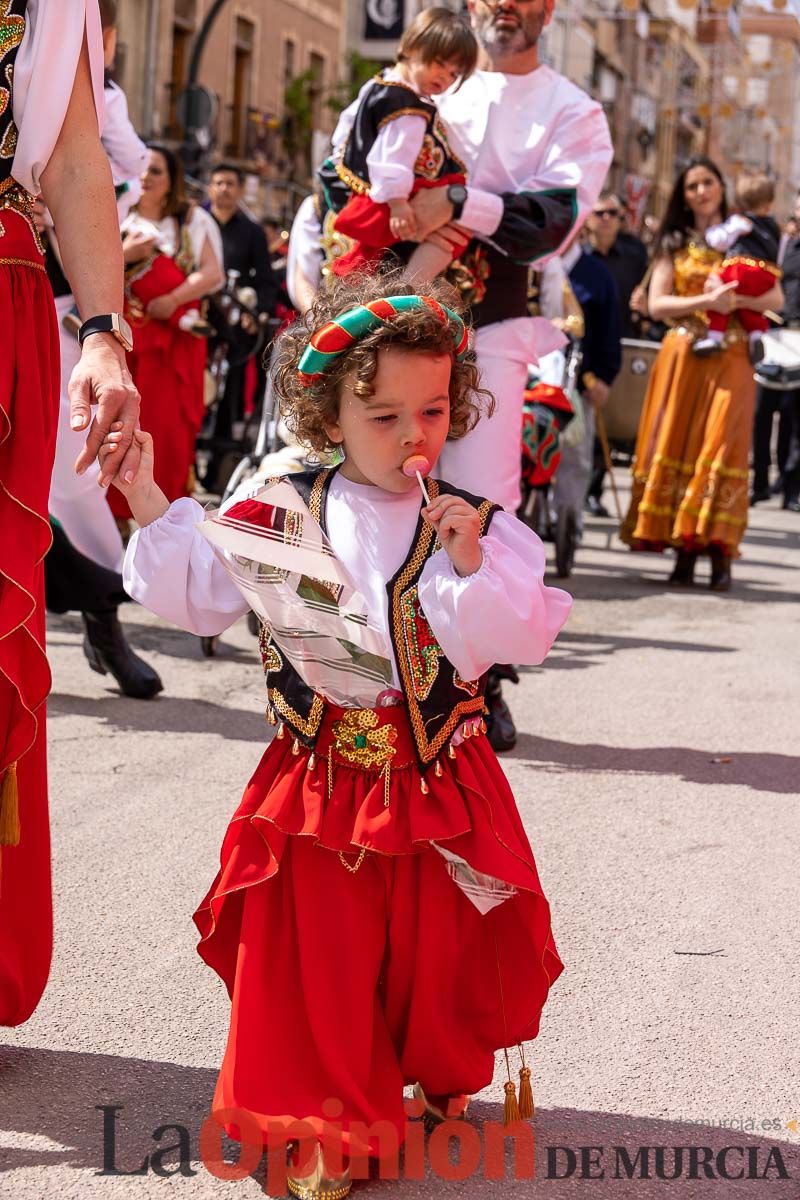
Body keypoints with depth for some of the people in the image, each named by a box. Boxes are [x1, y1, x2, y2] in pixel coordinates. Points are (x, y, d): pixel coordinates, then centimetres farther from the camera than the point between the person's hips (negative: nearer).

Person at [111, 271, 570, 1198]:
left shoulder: (476, 526, -4)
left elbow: (521, 637, -12)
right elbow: (198, 596, 6)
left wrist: (470, 567, -25)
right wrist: (146, 498, 0)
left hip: (438, 788, 0)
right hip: (319, 786, 1)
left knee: (437, 950, 9)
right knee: (318, 958, 2)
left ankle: (441, 1079, 38)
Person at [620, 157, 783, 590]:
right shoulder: (675, 244, 13)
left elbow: (775, 298, 5)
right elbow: (657, 304, 2)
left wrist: (733, 300, -12)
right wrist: (705, 301, -13)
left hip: (730, 358, -1)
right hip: (682, 355, 1)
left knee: (721, 447, -10)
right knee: (677, 446, -6)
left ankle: (719, 554, -12)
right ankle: (684, 553, -5)